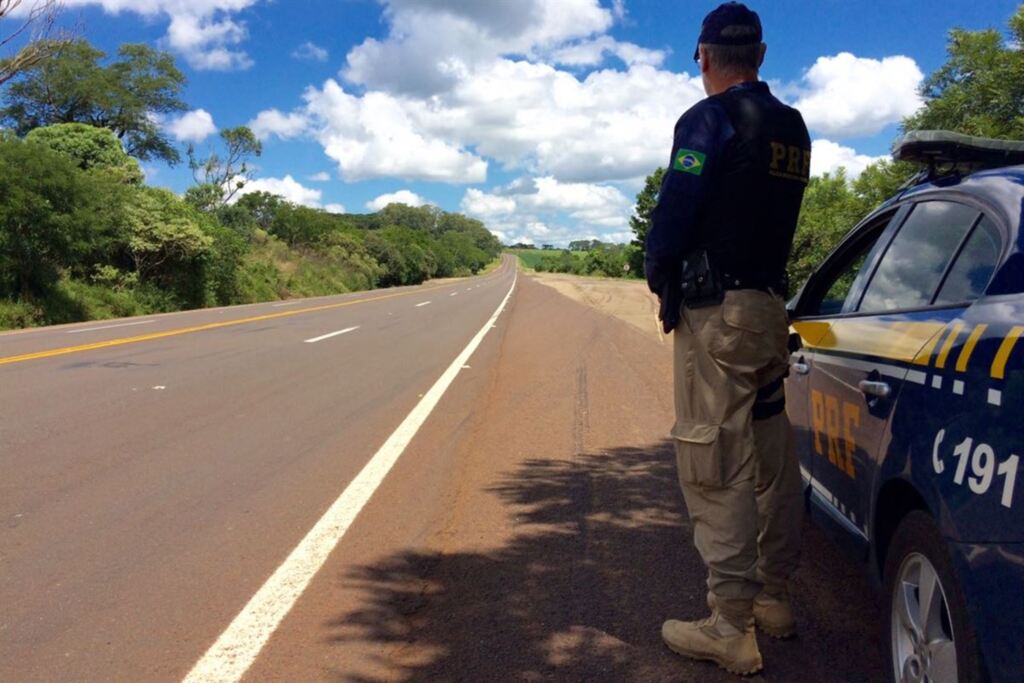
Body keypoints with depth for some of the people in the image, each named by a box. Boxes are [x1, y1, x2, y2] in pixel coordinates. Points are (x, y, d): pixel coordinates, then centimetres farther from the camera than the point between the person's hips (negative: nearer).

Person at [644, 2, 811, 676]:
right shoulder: (793, 128, 14)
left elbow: (675, 211, -14)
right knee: (772, 459, 15)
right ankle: (774, 599, 27)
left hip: (715, 310, -8)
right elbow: (775, 212, 14)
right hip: (770, 304, 8)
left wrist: (659, 277, 1)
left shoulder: (709, 119, -10)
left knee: (716, 465, -6)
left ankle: (731, 630, -1)